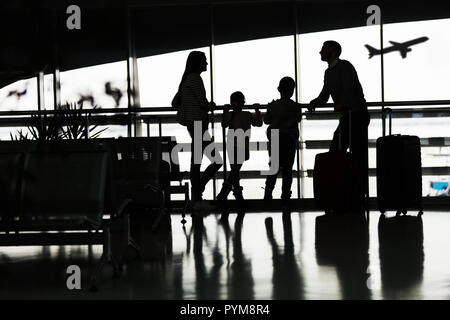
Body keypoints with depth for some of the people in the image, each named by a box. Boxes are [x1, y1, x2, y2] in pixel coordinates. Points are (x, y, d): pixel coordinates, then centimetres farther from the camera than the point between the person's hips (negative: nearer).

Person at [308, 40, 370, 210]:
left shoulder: (345, 66, -11)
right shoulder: (329, 72, 17)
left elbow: (349, 90, -24)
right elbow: (324, 96, 14)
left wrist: (342, 104, -38)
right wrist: (314, 103, -6)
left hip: (357, 115, -10)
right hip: (346, 117, 10)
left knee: (358, 156, -9)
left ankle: (361, 195, -8)